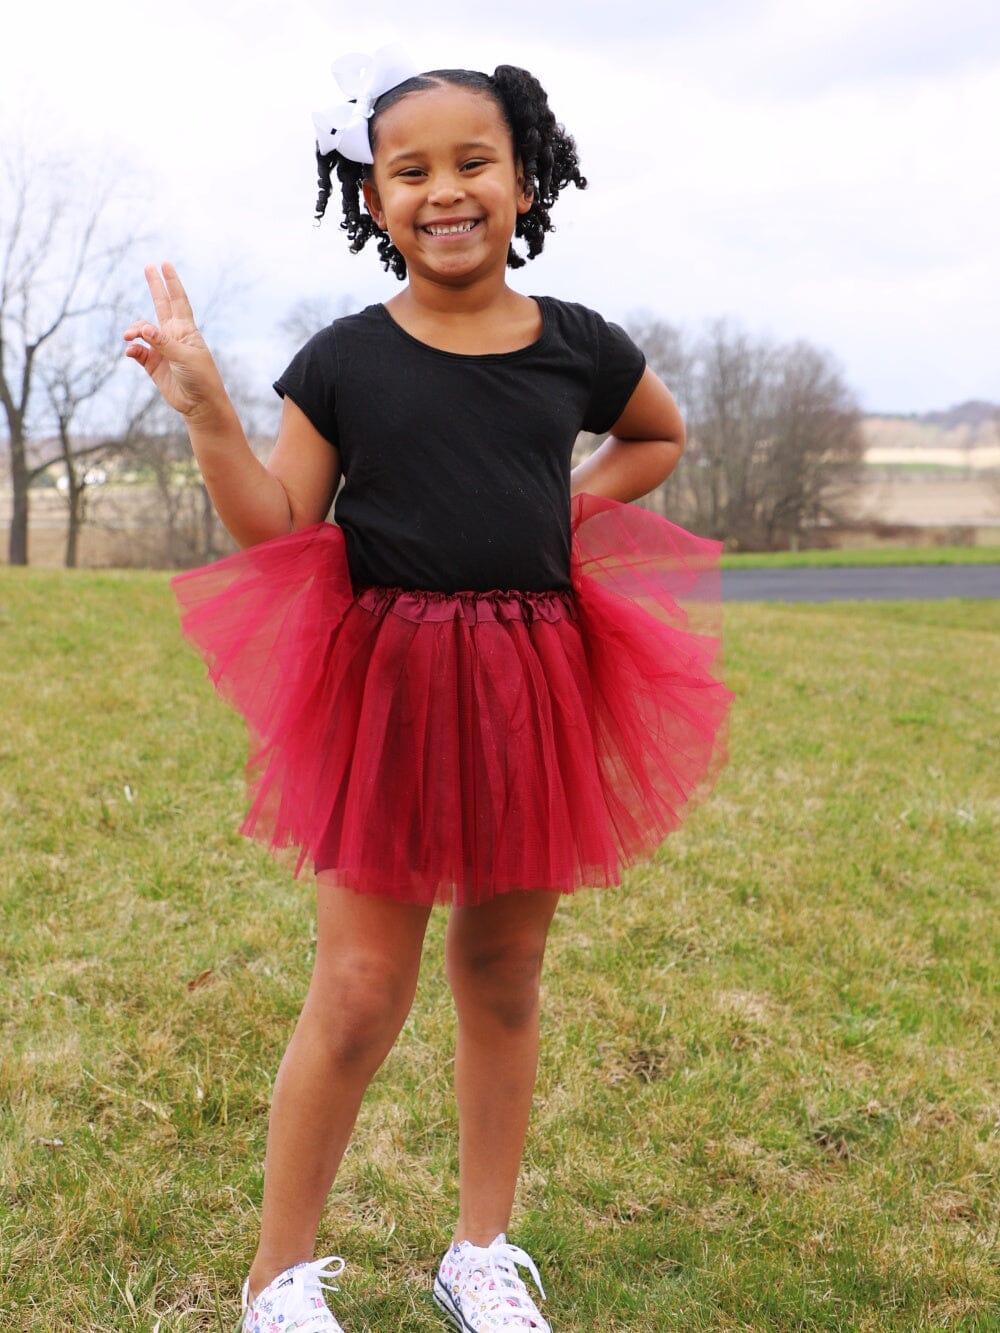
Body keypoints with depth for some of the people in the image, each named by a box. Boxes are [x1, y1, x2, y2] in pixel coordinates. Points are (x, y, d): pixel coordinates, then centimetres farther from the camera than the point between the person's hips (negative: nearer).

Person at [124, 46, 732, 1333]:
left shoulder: (576, 347, 4)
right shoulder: (342, 359, -1)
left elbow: (659, 437, 24)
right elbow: (279, 537, -3)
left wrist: (573, 505, 6)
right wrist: (207, 412, -16)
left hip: (532, 688, 3)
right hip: (386, 685, -2)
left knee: (502, 982, 12)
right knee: (359, 994, -2)